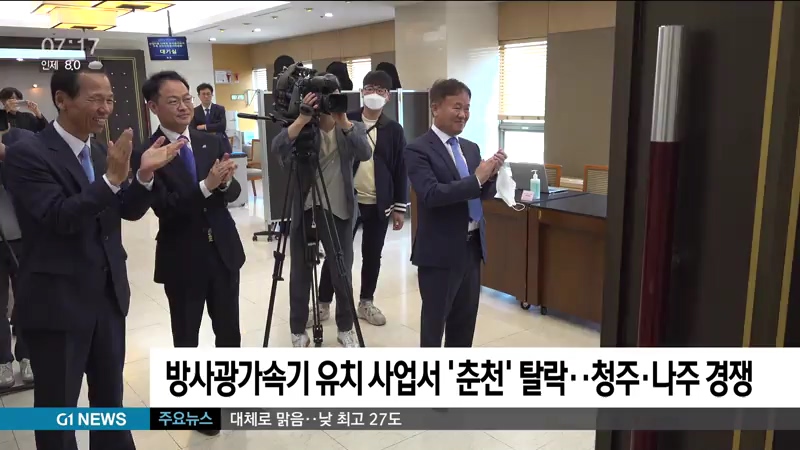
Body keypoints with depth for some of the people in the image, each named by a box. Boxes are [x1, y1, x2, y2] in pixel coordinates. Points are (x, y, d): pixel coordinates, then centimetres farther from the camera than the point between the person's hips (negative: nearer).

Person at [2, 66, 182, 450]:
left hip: (108, 295, 7)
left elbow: (129, 211, 5)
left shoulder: (101, 152, 7)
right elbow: (59, 217, -23)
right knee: (58, 407, 10)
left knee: (110, 396, 20)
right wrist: (112, 177, -31)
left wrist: (144, 174, -13)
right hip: (57, 302, -6)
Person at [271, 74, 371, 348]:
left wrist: (343, 121, -27)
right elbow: (278, 147, -19)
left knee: (342, 274, 7)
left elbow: (365, 153, -19)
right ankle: (298, 331, 24)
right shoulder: (303, 128, 0)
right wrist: (302, 119, -29)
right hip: (304, 210, 0)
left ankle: (345, 329, 26)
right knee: (300, 274, 8)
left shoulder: (353, 127, 2)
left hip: (339, 211, 0)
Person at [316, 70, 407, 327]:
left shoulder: (394, 130, 2)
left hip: (378, 204, 1)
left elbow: (400, 170, 3)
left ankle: (366, 303, 26)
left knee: (372, 256, 10)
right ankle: (323, 304, 18)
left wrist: (400, 207, 0)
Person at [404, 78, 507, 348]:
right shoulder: (418, 150, -12)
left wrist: (491, 175, -10)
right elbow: (431, 194, -25)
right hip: (440, 250, -7)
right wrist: (476, 178, -25)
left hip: (472, 246, 7)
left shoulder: (471, 148, 11)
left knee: (465, 319, 17)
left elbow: (484, 193, 10)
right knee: (434, 320, 7)